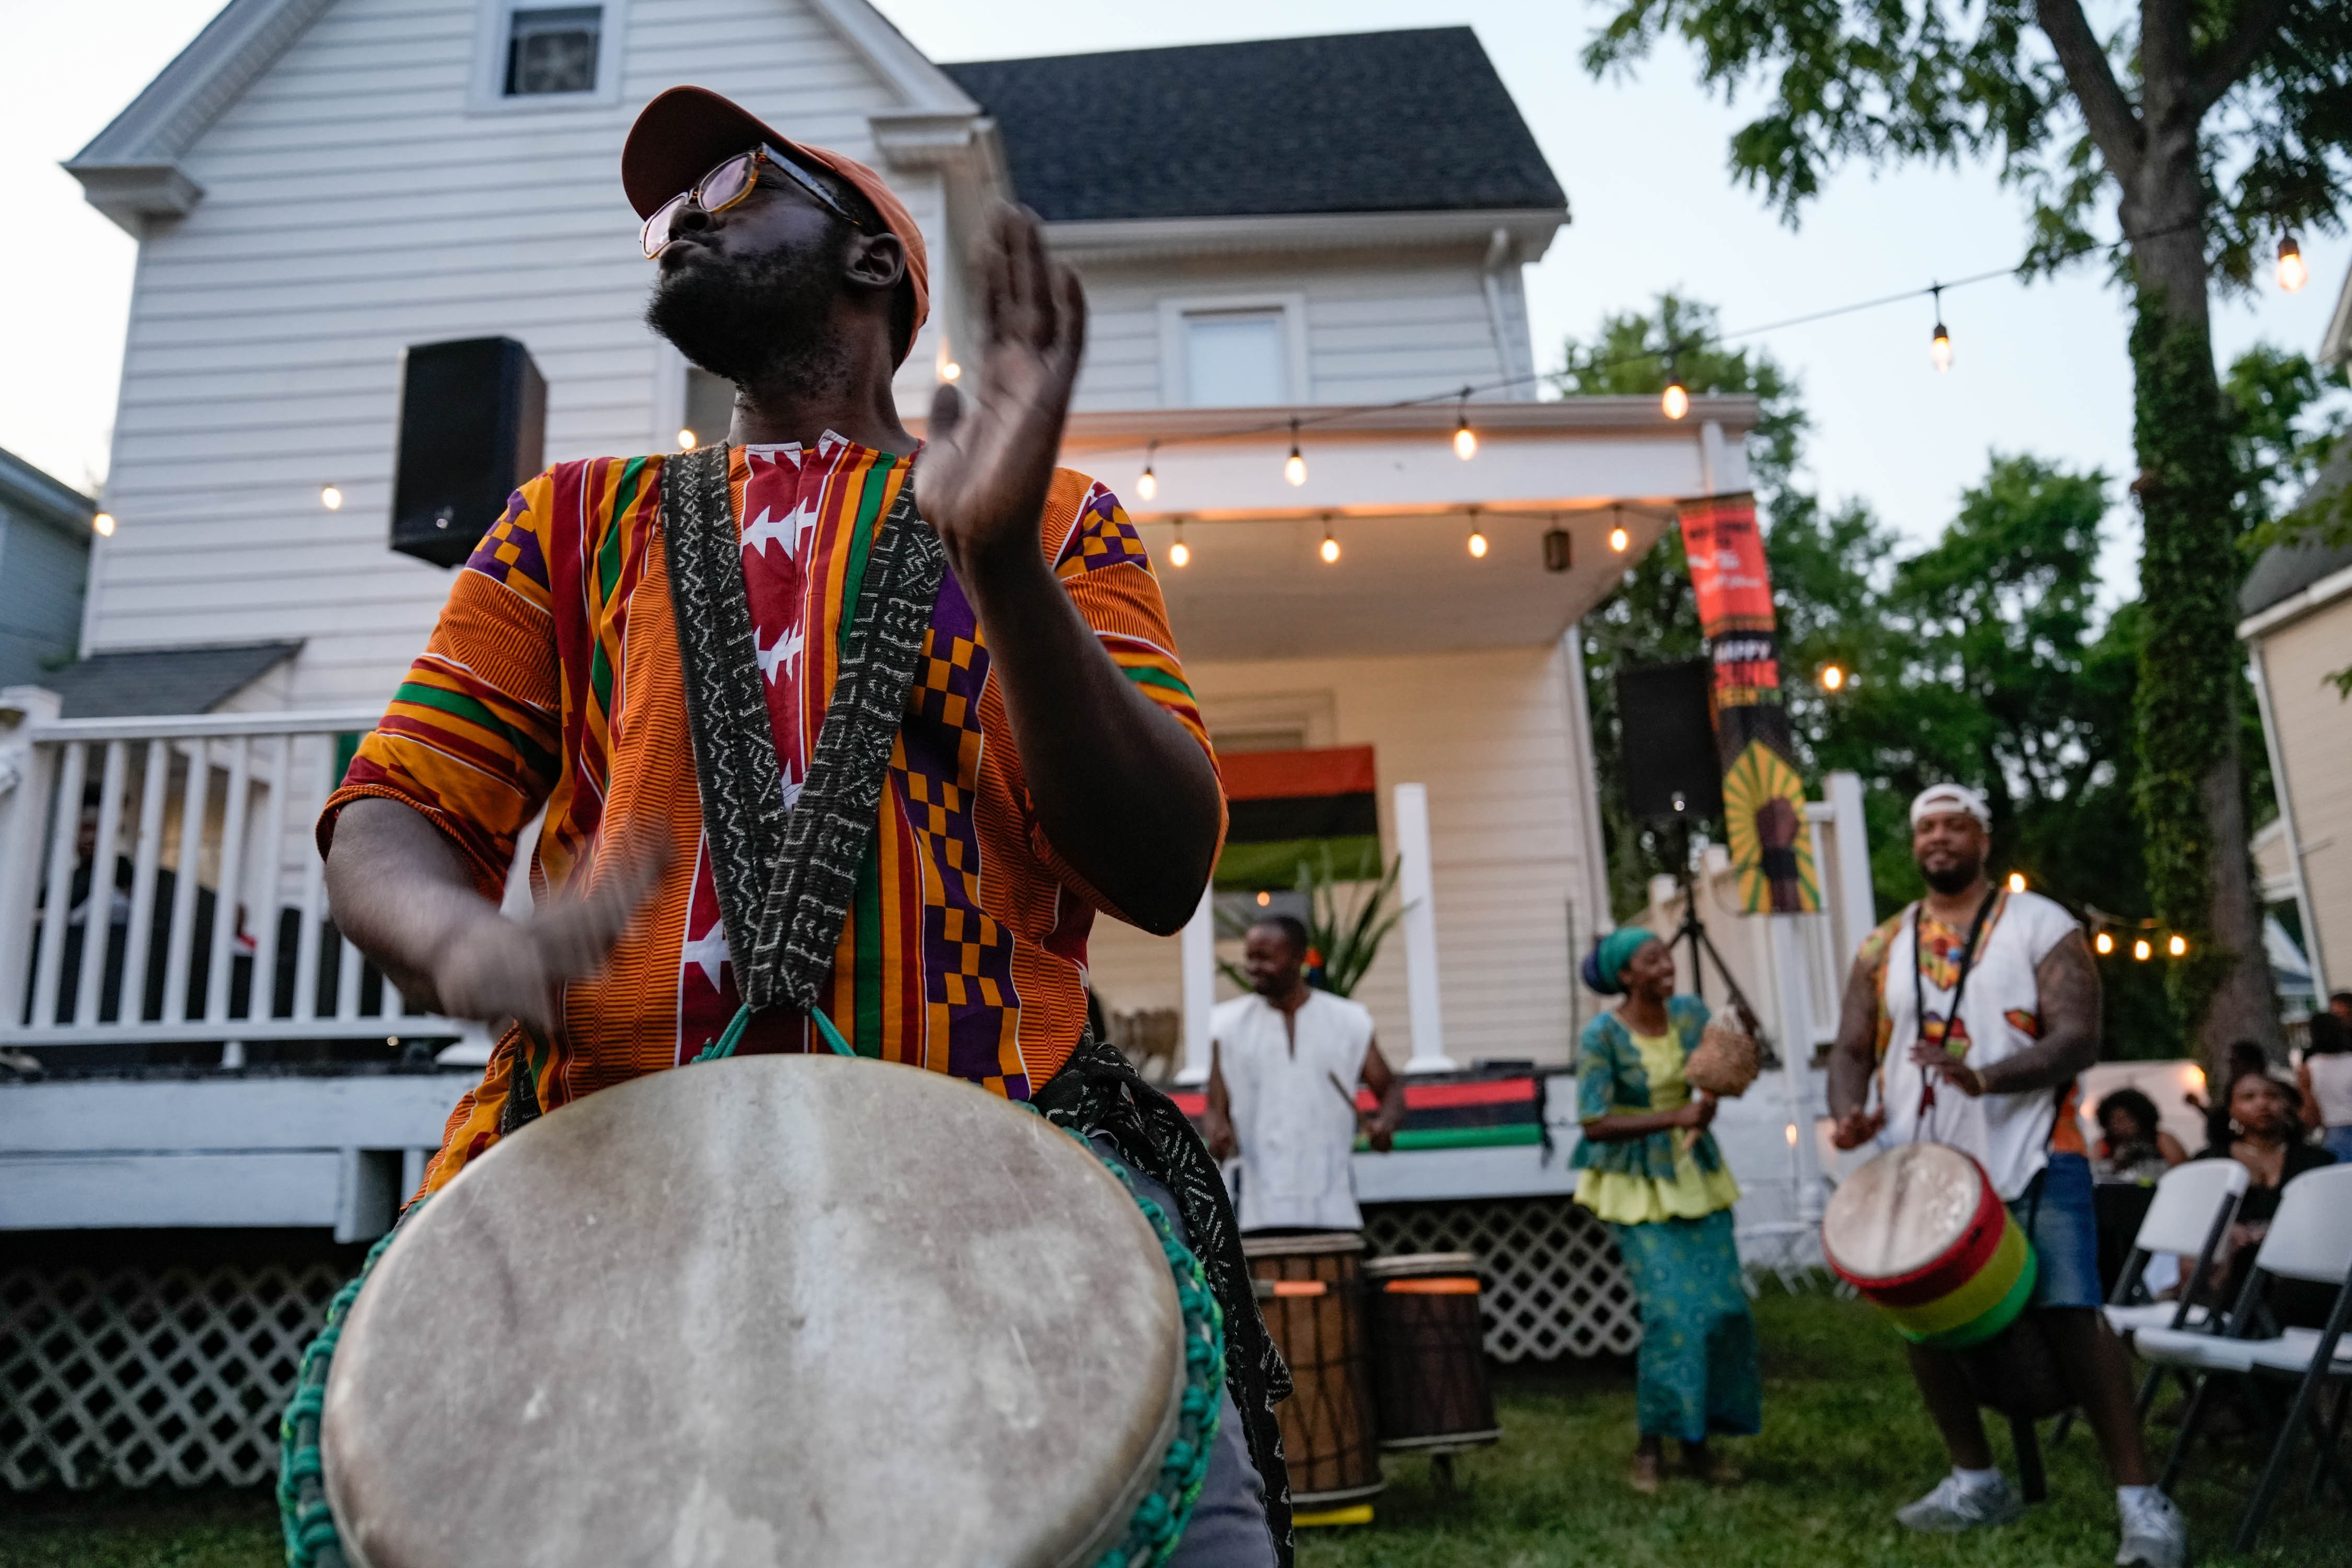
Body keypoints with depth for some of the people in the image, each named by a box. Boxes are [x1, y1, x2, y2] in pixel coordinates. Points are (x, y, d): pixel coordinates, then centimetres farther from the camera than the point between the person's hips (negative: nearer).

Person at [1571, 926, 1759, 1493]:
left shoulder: (1691, 1013, -1)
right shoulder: (1601, 1036, -16)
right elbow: (1594, 1124, -21)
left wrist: (1707, 1106, -7)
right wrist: (1673, 1118, -29)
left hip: (1695, 1174, 5)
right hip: (1637, 1186, -5)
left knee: (1724, 1306, 2)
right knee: (1672, 1311, -13)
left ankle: (1698, 1441, 18)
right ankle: (1649, 1446, 5)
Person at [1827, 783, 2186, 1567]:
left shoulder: (2040, 926, -2)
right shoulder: (1883, 947, 10)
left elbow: (2078, 1037, -12)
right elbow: (1851, 1049, 10)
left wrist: (1988, 1078, -30)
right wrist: (1850, 1111, -13)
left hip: (2031, 1158, -4)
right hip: (1923, 1167, 5)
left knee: (2070, 1315, -12)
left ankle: (2140, 1500, 0)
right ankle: (1976, 1480, 24)